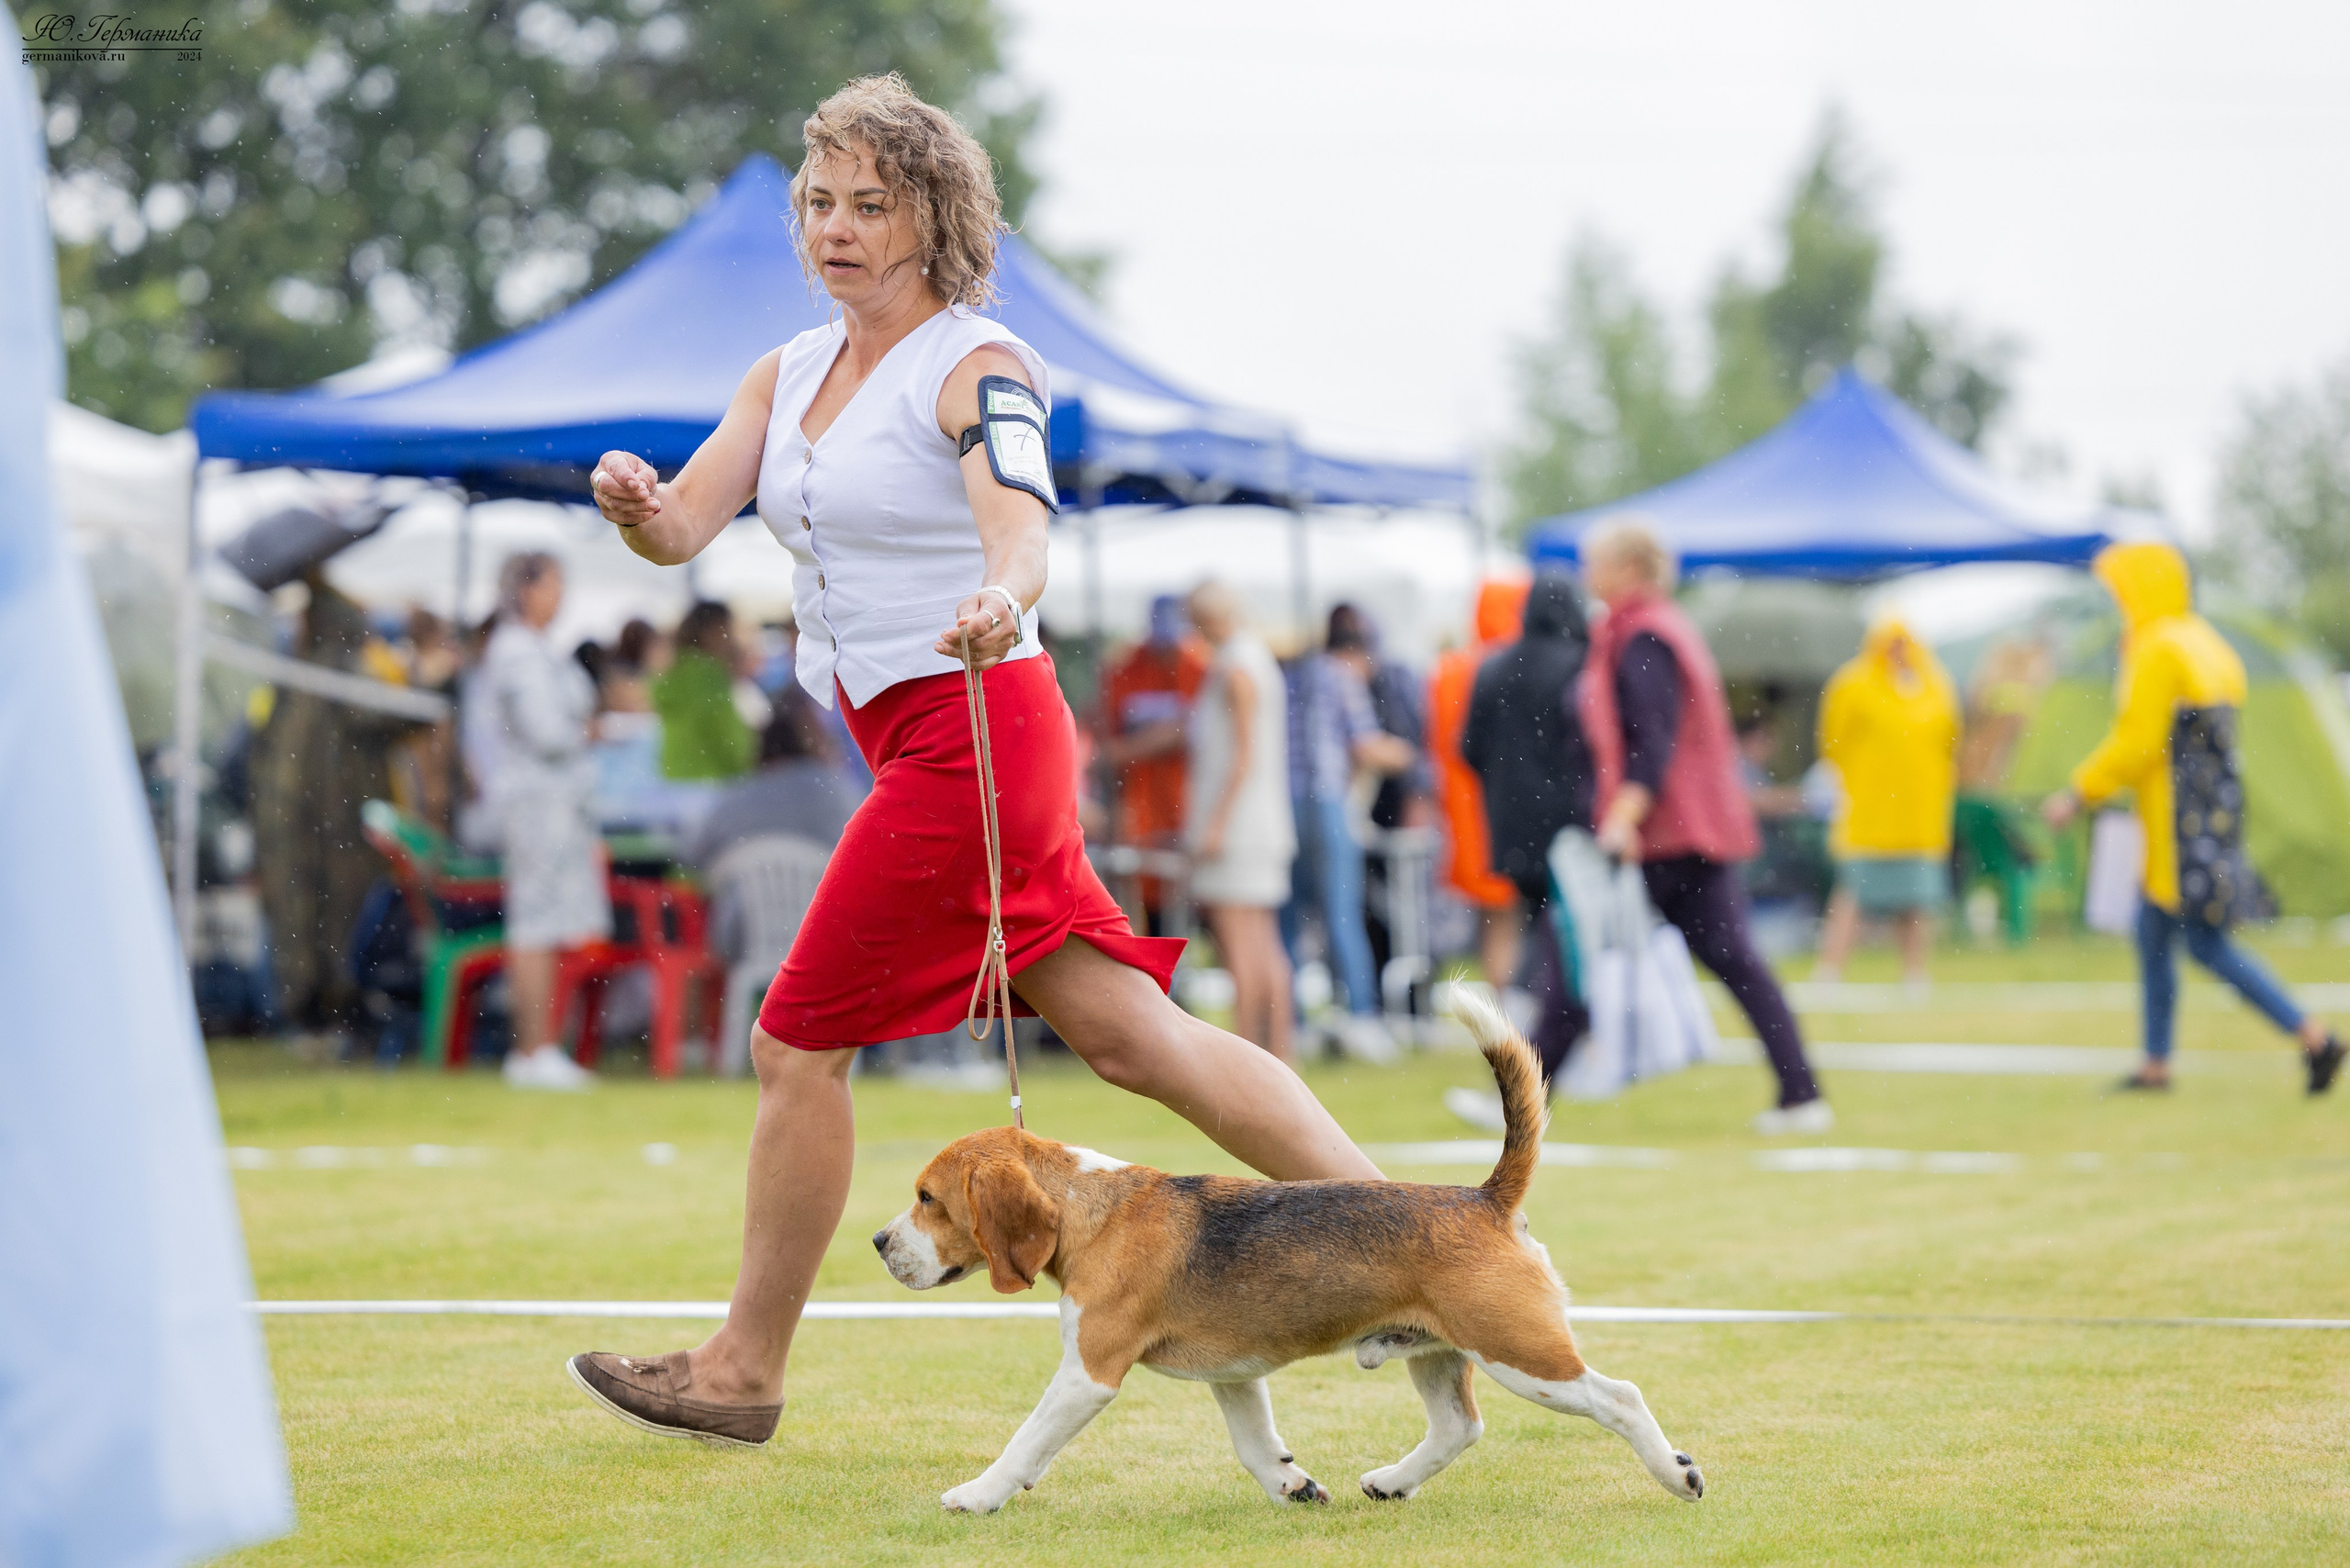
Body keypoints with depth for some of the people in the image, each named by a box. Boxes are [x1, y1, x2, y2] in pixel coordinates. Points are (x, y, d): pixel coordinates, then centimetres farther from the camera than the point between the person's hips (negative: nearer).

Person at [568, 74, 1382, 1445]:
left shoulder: (978, 368, -12)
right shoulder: (794, 371, 13)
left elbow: (1020, 530, -30)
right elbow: (686, 526, 4)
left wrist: (998, 599, -53)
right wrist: (636, 504, -20)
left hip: (970, 736, -8)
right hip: (922, 748, 8)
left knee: (799, 1045, -2)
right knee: (1131, 1034, 6)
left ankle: (744, 1370, 11)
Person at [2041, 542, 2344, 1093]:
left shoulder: (2158, 650, -14)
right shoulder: (2206, 644, 15)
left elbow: (2136, 744, -17)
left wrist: (2078, 795, -10)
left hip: (2181, 821, -10)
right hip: (2215, 813, 10)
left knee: (2206, 943, -7)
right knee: (2152, 932, 14)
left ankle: (2313, 1036, -10)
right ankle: (2157, 1064, 16)